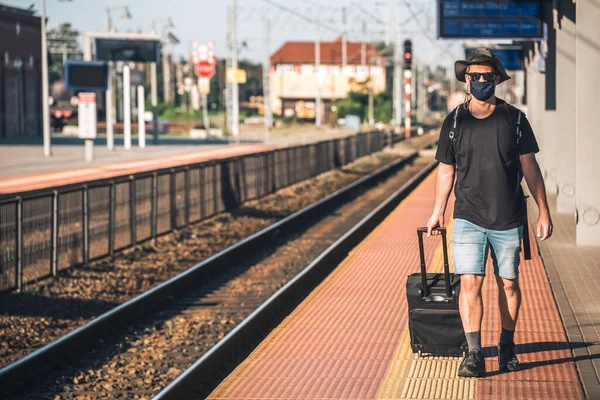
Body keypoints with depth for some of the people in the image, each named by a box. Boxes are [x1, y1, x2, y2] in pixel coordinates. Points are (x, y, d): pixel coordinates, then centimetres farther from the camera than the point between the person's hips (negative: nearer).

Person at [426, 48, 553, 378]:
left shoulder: (514, 119, 1)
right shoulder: (454, 121, 3)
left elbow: (529, 167, 4)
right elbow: (446, 170, 11)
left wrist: (543, 211, 1)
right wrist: (438, 212, 13)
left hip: (509, 220, 0)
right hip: (468, 218, 0)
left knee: (508, 284, 8)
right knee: (470, 283, -9)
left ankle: (507, 345, 25)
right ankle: (474, 354, -8)